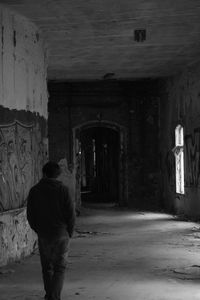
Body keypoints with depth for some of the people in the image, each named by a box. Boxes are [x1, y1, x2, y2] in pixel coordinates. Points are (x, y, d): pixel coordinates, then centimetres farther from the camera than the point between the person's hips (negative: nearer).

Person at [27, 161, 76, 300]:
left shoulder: (34, 191, -1)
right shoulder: (62, 189, -8)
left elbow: (30, 215, 2)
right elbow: (71, 213, -8)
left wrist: (38, 231, 14)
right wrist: (70, 232, 5)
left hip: (43, 235, 2)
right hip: (61, 234, -2)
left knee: (47, 268, 15)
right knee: (60, 268, 4)